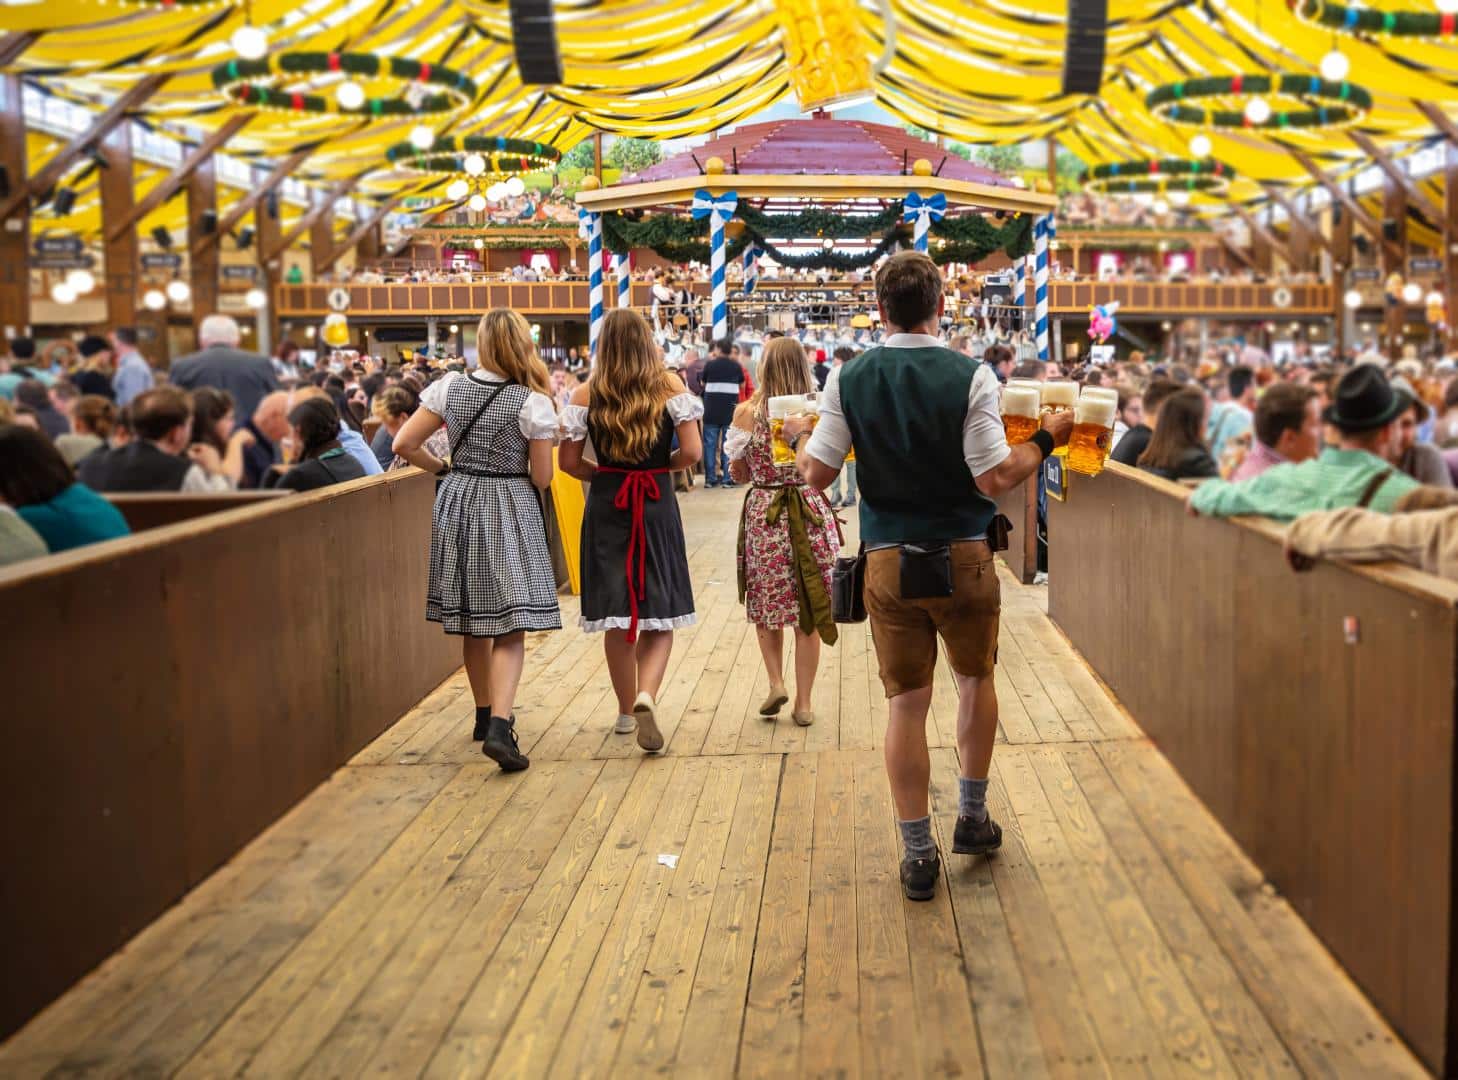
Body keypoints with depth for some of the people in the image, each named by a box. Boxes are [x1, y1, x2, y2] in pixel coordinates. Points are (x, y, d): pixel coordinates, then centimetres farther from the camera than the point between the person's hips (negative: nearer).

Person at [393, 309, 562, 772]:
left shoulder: (449, 388, -1)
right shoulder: (534, 403, -11)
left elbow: (404, 445, 0)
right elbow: (542, 478, -7)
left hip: (459, 506, 4)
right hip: (509, 511, -4)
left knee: (472, 624, 16)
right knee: (510, 628, -4)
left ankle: (486, 715, 30)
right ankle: (499, 726, -20)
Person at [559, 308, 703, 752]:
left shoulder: (586, 394, -2)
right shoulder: (670, 386, -4)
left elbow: (568, 462, -3)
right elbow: (692, 452, -11)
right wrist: (664, 464, 8)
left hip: (606, 507, 1)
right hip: (657, 506, -1)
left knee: (617, 616, 11)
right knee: (659, 613, 6)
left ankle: (626, 710, 22)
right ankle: (646, 696, -18)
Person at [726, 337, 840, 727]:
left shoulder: (747, 412, -5)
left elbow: (739, 473, 3)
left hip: (763, 515, 0)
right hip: (811, 513, 1)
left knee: (766, 606, 18)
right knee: (809, 610, 8)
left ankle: (776, 682, 5)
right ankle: (804, 702, 12)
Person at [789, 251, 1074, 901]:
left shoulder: (848, 379, -5)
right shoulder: (970, 376, -11)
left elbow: (817, 474, -3)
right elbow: (994, 479, -14)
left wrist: (798, 436, 18)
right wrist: (1046, 441, 2)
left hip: (888, 562, 1)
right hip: (963, 558, -1)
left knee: (906, 703, 8)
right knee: (976, 680, 22)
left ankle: (917, 853, 13)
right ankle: (972, 818, 31)